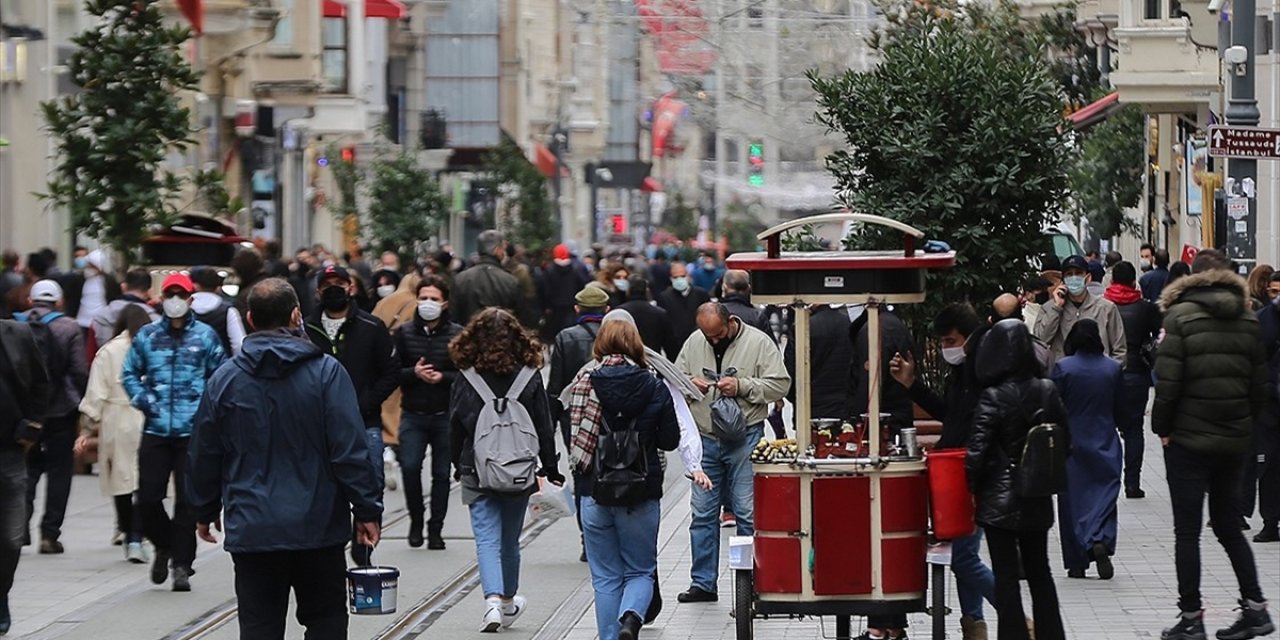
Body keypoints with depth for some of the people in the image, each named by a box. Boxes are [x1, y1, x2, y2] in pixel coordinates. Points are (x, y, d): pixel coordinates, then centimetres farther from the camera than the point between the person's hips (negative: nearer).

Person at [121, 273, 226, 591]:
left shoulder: (205, 336, 2)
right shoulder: (147, 336, 7)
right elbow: (129, 373, 14)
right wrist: (143, 401, 0)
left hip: (192, 431, -2)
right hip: (155, 430, 2)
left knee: (187, 500, -2)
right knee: (148, 497, 1)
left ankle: (181, 564, 6)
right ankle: (163, 545, 27)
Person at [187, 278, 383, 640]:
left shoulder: (225, 379, 1)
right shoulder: (326, 372, -7)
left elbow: (203, 456, 8)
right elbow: (351, 450, -9)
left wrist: (204, 511, 22)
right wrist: (367, 511, -2)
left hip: (251, 530, 1)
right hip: (318, 528, -1)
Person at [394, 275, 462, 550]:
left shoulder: (457, 334, 0)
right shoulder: (405, 333, 6)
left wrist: (443, 377, -16)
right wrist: (413, 373, -14)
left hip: (446, 416, -1)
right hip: (413, 415, 1)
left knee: (442, 473, 5)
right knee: (409, 466, -12)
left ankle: (436, 529, 16)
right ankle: (416, 519, 11)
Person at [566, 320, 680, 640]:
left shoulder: (583, 384, -6)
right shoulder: (654, 388, -5)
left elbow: (570, 436, -6)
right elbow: (670, 441, 1)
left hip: (594, 493, 0)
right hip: (642, 493, 0)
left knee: (605, 577, 11)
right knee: (640, 570, 11)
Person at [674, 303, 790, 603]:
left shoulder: (758, 342, -5)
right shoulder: (694, 342, 8)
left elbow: (780, 384, -8)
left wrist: (742, 386, -18)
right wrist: (689, 384, -7)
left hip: (745, 440, -4)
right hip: (705, 440, 4)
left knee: (747, 513, -3)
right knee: (702, 512, 7)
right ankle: (703, 583, 14)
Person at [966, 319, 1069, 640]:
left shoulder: (992, 397, -17)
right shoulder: (1047, 391, -2)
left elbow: (977, 450, -17)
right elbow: (1064, 437, 5)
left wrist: (971, 488, -3)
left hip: (999, 501, -5)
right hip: (1037, 500, 5)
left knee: (1006, 575, 2)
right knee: (1039, 571, 17)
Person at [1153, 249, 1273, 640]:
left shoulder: (1181, 315, -9)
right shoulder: (1248, 320, 6)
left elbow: (1168, 380, -14)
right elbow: (1259, 384, 6)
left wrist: (1161, 427, -3)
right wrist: (1244, 421, 15)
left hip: (1189, 439, -5)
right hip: (1235, 440, 5)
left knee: (1187, 531, 1)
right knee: (1228, 525, 16)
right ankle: (1255, 607, 8)